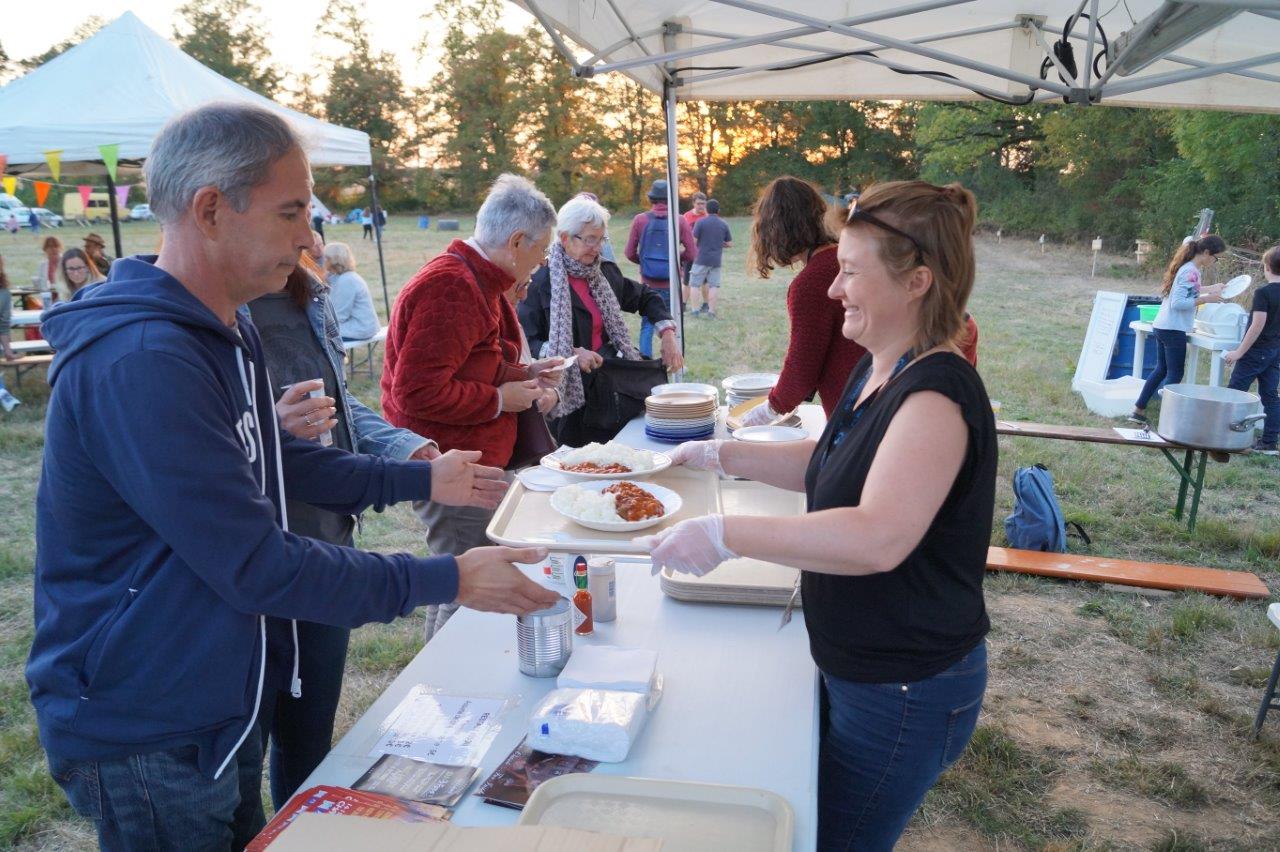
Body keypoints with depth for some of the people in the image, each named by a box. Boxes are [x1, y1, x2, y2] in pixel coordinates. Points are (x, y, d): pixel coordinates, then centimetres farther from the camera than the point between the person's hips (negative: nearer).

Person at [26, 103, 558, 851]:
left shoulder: (224, 332, 4)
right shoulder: (141, 363, -30)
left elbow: (267, 465, 16)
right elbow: (258, 567, -28)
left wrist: (422, 479, 10)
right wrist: (448, 581, -22)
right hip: (145, 737, -9)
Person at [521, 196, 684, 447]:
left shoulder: (606, 273, 11)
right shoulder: (541, 282, -9)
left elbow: (646, 298, 23)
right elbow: (526, 344, -14)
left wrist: (668, 335, 9)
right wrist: (572, 354, -23)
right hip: (571, 395, -6)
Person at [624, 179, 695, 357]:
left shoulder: (640, 220, -3)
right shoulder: (680, 221, -5)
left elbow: (629, 253, 1)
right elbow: (691, 255, -4)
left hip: (648, 283, 1)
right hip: (671, 284, -1)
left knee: (647, 324, 11)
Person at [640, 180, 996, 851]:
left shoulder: (937, 393, -27)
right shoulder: (878, 369, 3)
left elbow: (878, 538, -40)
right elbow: (826, 464, 16)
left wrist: (727, 535, -39)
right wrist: (721, 455, 5)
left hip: (906, 692, -9)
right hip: (856, 667, 9)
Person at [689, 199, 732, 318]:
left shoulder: (701, 222, -6)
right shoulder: (724, 224, 5)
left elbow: (693, 241, -9)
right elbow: (730, 244, 7)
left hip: (701, 259, -3)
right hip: (716, 260, 3)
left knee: (694, 284, 5)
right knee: (714, 285, 8)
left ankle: (695, 310, -1)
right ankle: (711, 311, 5)